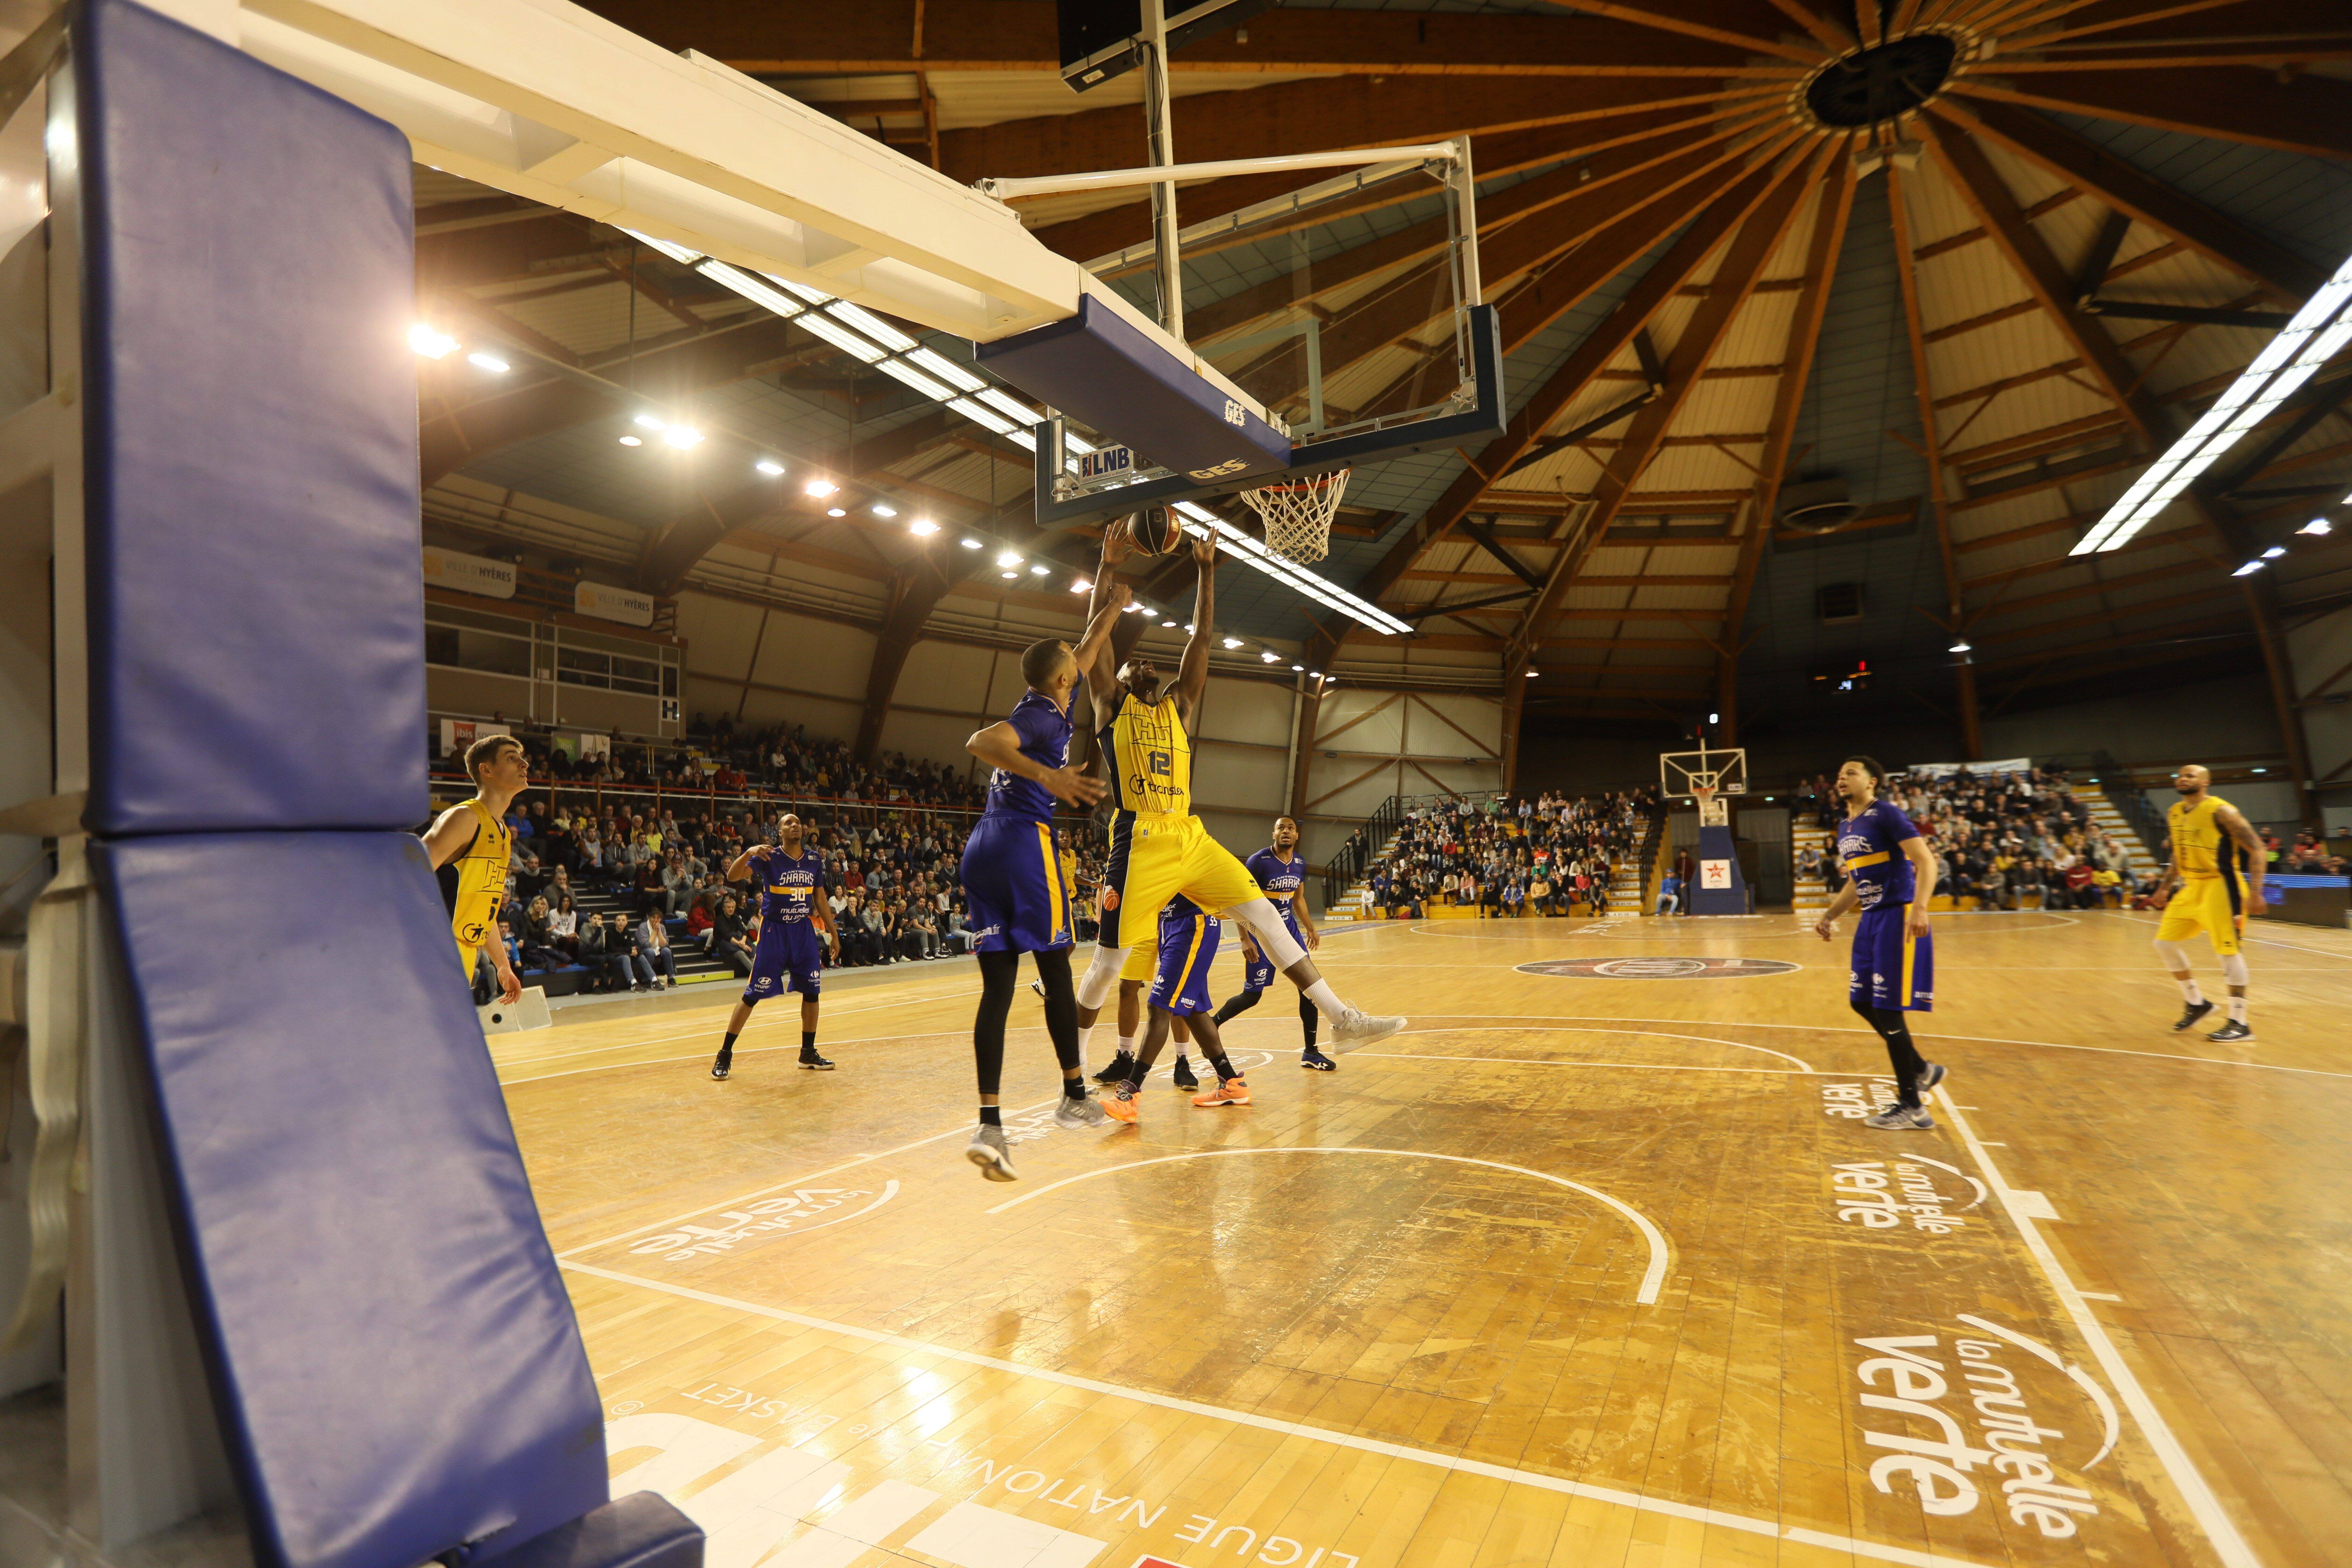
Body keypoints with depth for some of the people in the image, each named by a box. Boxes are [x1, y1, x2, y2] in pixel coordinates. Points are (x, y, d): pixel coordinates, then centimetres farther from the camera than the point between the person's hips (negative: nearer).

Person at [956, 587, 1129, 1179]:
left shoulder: (1044, 704, 21)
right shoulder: (1043, 713, -5)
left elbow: (1086, 657, 38)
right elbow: (981, 742, -23)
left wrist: (1108, 612, 41)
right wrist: (1048, 775, -29)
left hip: (982, 849, 8)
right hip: (1026, 845, -8)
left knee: (997, 987, 1)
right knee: (1057, 974, 6)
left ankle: (989, 1126, -5)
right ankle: (1075, 1097, 19)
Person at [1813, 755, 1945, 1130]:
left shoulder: (1886, 814, -11)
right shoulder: (1845, 827, 15)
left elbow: (1926, 861, -19)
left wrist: (1919, 908, -31)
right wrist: (1830, 915, 20)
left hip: (1898, 917, -9)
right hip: (1871, 919, 9)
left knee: (1888, 1009, -7)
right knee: (1863, 1002, 13)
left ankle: (1911, 1107, 4)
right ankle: (1922, 1070, 31)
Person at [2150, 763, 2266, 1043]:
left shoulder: (2221, 811, -15)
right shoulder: (2174, 814, 8)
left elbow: (2257, 849, -15)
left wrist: (2255, 891, -22)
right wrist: (2165, 886, 19)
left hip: (2220, 886, -8)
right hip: (2192, 886, 8)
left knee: (2227, 950, -8)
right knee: (2165, 943, 8)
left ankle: (2240, 1023, 0)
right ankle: (2196, 1003, 24)